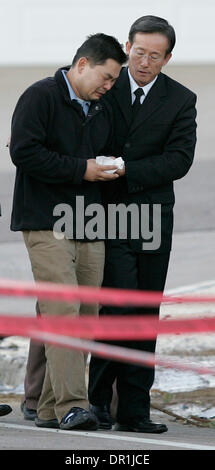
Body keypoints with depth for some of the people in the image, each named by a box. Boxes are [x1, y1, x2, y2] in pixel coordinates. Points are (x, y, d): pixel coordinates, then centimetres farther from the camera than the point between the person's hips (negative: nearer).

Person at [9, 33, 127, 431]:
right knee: (63, 311, -17)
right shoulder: (41, 97, -5)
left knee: (85, 317, 3)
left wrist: (109, 170, 8)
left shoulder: (101, 112, 20)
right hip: (47, 224, -8)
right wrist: (80, 170, -14)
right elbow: (24, 151, -16)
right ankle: (71, 406, -21)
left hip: (89, 229, 8)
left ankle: (51, 410, 8)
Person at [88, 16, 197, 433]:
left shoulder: (180, 101, 4)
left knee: (145, 316, 4)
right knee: (120, 306, -14)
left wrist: (125, 171, -16)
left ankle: (134, 411, 9)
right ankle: (99, 399, -5)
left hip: (153, 218, 2)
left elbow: (179, 160, -7)